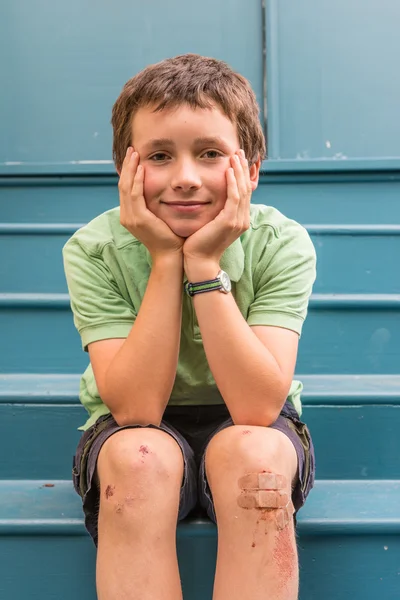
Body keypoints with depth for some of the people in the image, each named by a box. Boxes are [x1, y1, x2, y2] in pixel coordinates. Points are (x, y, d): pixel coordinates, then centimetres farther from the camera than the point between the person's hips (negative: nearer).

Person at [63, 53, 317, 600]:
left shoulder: (283, 244, -18)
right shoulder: (93, 251, -17)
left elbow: (256, 407, -27)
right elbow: (136, 408, -25)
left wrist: (205, 264, -31)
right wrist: (165, 260, -29)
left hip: (251, 430, 0)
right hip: (136, 431, 0)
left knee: (251, 451, -33)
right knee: (141, 457, -34)